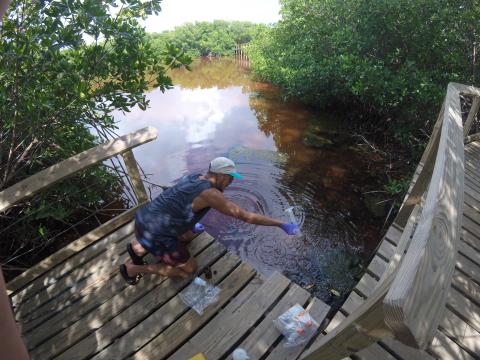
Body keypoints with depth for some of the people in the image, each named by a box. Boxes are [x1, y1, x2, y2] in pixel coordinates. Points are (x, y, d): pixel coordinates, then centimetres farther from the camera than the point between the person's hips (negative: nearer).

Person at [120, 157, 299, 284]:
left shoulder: (193, 177, 5)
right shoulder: (211, 194, -21)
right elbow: (246, 217, -21)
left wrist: (191, 224, 36)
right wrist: (282, 224, -15)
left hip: (143, 219, 9)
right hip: (156, 236, -9)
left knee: (188, 236, 30)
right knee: (189, 269, 12)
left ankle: (139, 247, 20)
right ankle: (132, 268, 11)